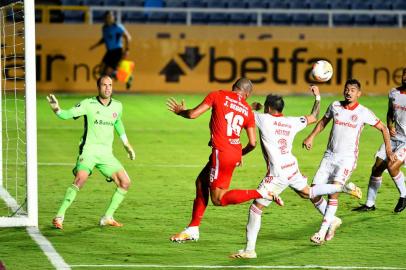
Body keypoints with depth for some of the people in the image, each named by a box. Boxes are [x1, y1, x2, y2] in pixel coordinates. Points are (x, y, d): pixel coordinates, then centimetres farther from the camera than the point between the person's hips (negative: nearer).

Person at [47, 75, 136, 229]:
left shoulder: (117, 106, 8)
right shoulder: (88, 104, -7)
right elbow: (67, 114, -13)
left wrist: (126, 145, 32)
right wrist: (56, 109, -35)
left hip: (107, 154, 6)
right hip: (89, 150, -6)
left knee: (125, 183, -1)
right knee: (80, 180, -27)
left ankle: (107, 218, 13)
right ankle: (59, 217, -20)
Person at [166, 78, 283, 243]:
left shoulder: (218, 96, -3)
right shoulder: (248, 111, 9)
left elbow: (193, 114, -4)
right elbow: (252, 143, 4)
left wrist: (180, 111, 18)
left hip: (221, 152, -7)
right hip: (235, 152, 7)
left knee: (218, 199, -1)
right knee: (201, 182, 19)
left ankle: (262, 193, -13)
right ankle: (192, 230, 23)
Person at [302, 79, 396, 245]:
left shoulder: (363, 113, -4)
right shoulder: (335, 106, 5)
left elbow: (383, 128, 7)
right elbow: (323, 122, 22)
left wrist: (388, 149, -1)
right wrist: (311, 137, 10)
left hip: (347, 158, -4)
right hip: (329, 156, 4)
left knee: (333, 191, -23)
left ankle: (322, 233, -22)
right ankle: (331, 221, 17)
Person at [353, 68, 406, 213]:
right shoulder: (394, 93, 5)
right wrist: (390, 126, 2)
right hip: (394, 137, 6)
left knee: (392, 166, -24)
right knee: (377, 168, 2)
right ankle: (370, 204, 16)